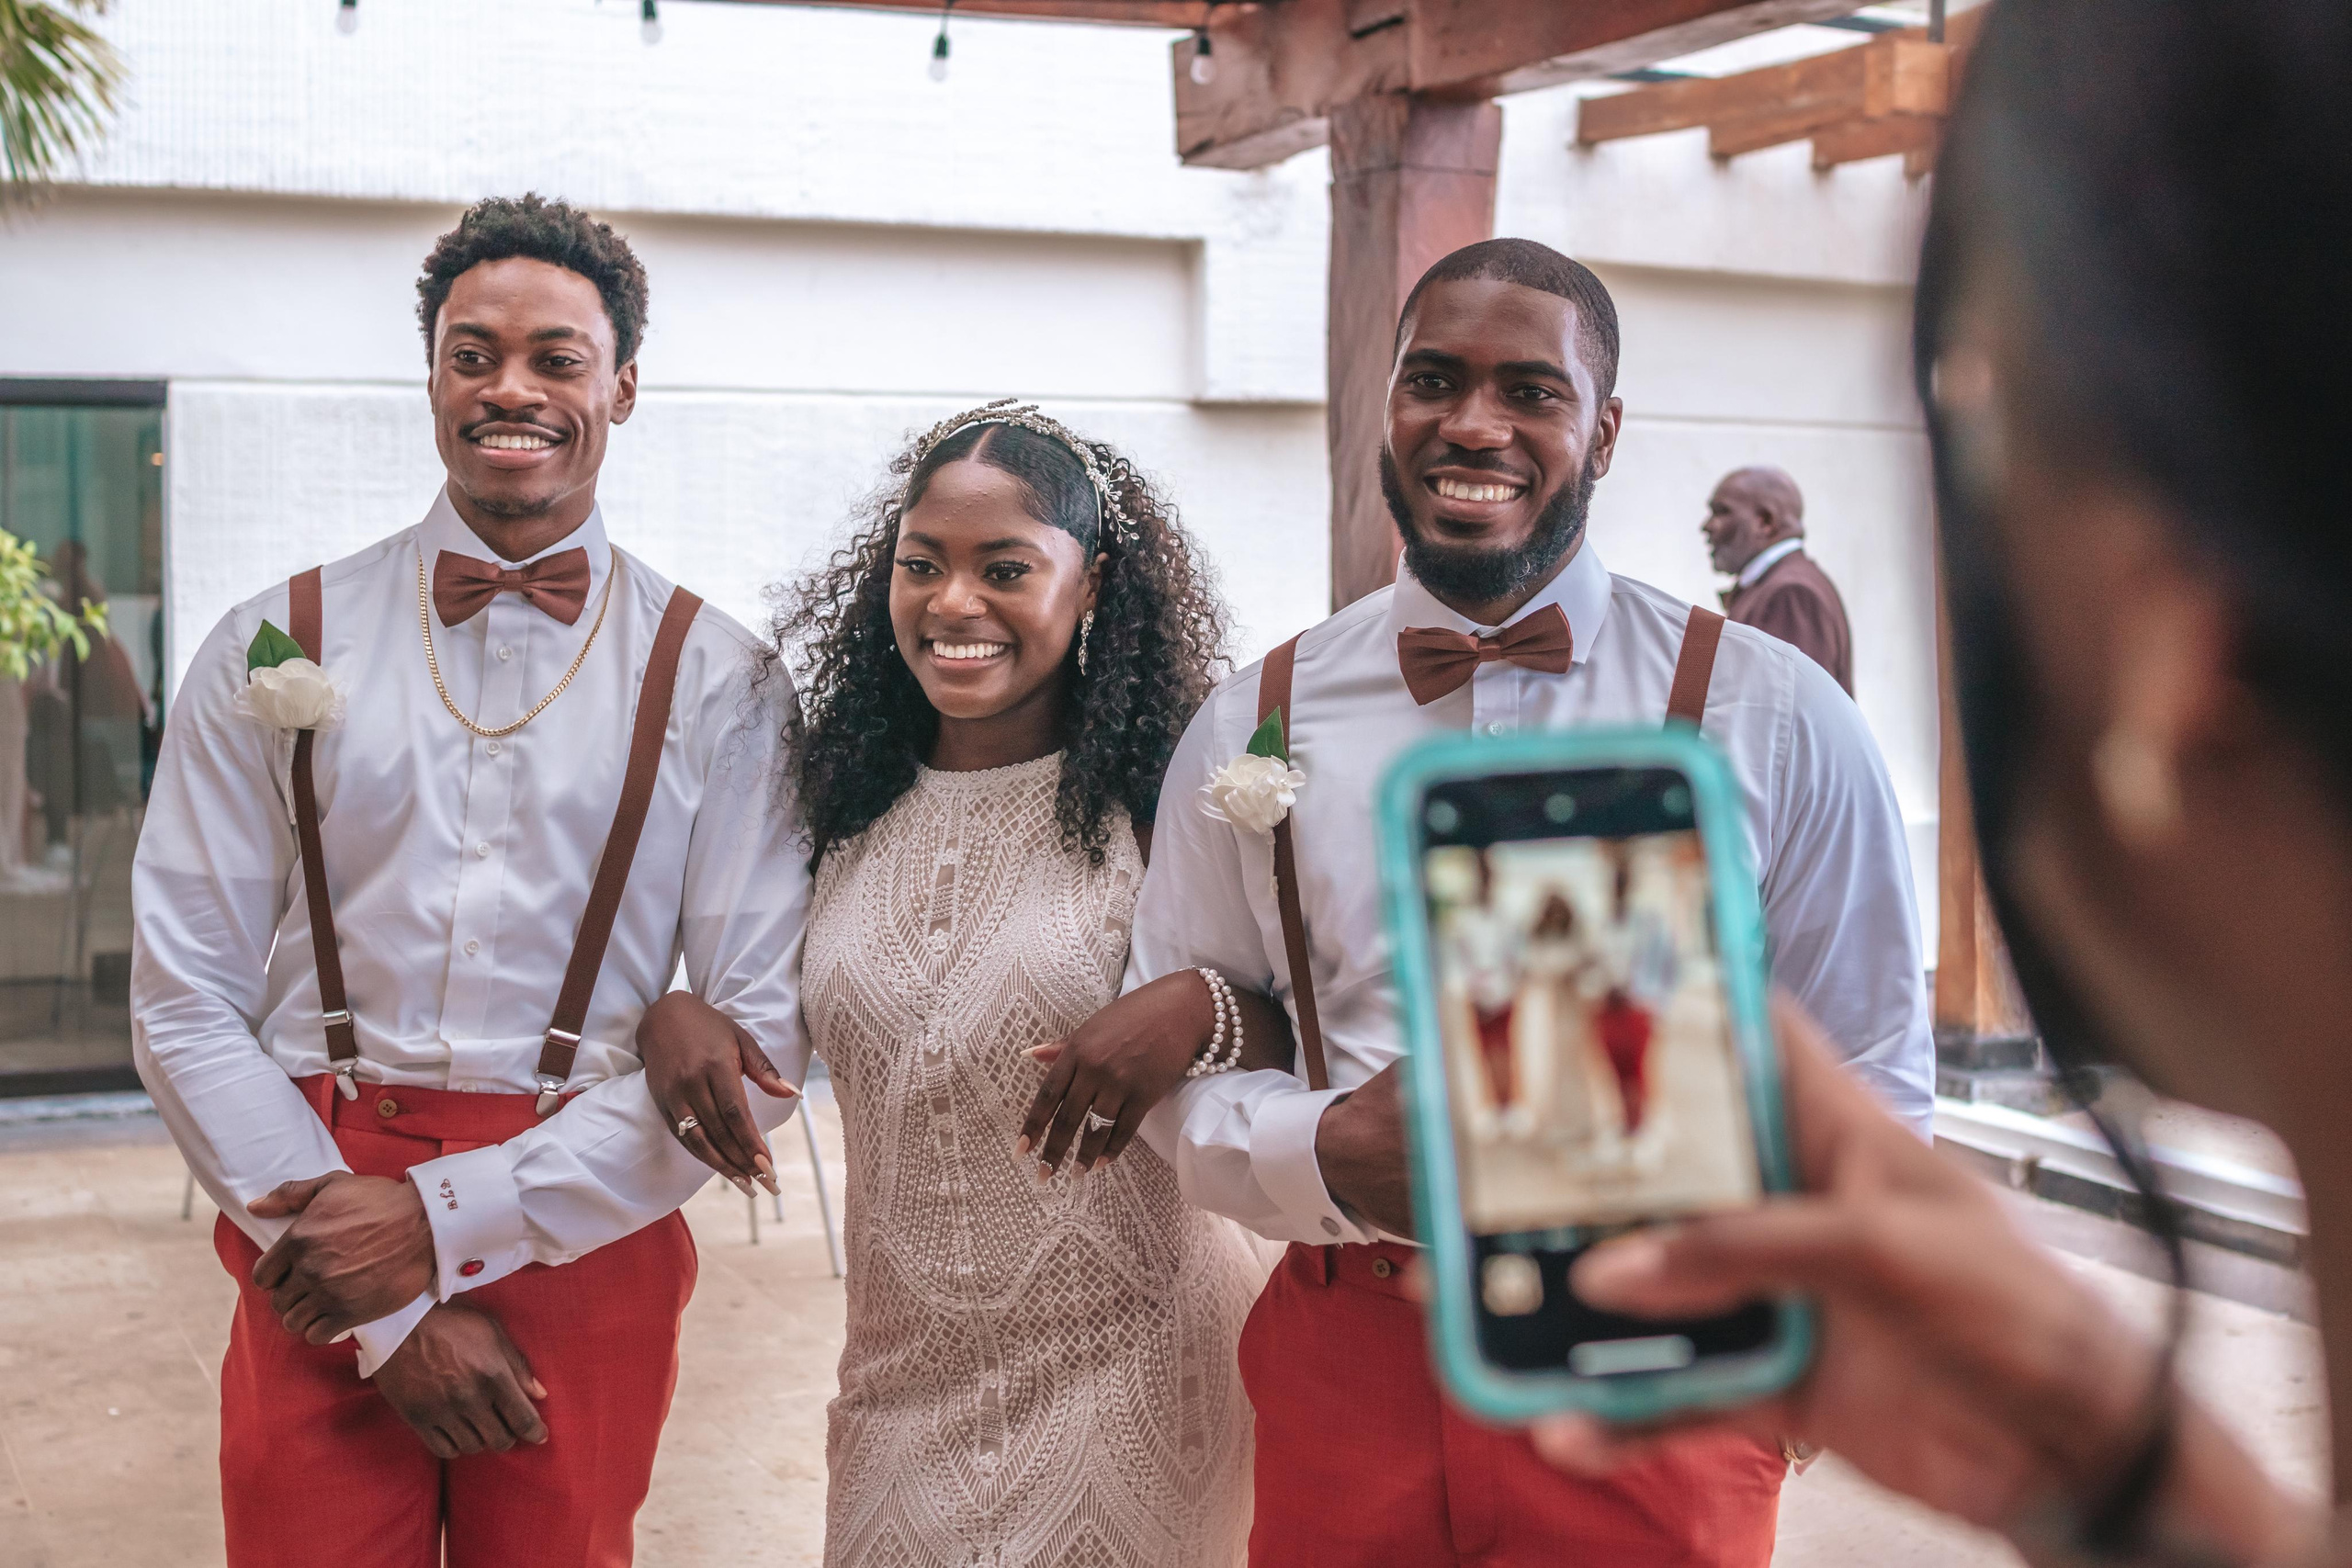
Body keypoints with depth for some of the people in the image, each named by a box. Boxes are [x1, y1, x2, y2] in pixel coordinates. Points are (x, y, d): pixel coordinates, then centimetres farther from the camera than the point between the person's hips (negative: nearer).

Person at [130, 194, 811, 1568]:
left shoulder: (713, 678, -1)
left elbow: (763, 1030, -6)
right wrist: (395, 1312, -10)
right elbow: (186, 1007, -3)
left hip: (583, 1250, 0)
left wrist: (448, 1221, -12)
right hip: (314, 1271, 0)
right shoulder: (275, 646, 2)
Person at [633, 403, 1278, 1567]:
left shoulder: (1169, 804, -8)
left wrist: (1202, 1015, -26)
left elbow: (1312, 1035, -7)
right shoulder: (847, 803, 5)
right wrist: (671, 1014, -4)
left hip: (1124, 1370, -4)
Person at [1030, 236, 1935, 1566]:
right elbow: (1175, 1077, 7)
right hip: (1350, 1382, 2)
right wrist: (1331, 1154, -14)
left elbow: (1874, 1091, 0)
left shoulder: (1775, 718, -3)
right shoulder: (1254, 724, 3)